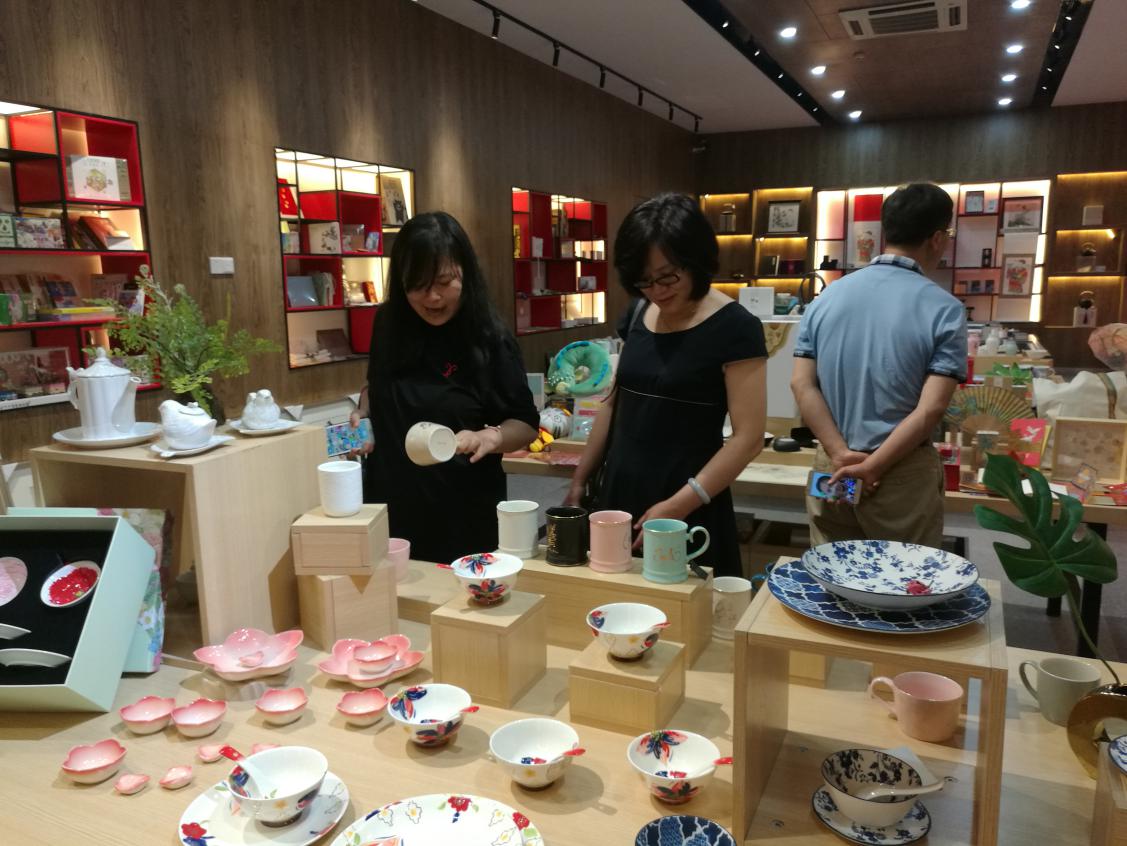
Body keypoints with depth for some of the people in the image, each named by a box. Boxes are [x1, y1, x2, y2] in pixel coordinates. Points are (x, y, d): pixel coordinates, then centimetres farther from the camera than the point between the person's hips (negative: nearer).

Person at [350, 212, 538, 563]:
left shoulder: (490, 341, -12)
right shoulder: (389, 324, -1)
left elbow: (526, 424, -7)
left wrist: (488, 438, -26)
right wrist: (363, 413, -2)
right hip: (390, 506, 4)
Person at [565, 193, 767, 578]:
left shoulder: (734, 327, -12)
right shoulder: (638, 314, 6)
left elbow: (748, 437, -15)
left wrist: (679, 506, -21)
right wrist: (580, 479, 13)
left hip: (689, 514, -5)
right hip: (618, 496, 6)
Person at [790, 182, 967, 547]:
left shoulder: (827, 296, 3)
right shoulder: (944, 309, -9)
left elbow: (802, 384, -4)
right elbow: (931, 408, -17)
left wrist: (841, 455, -9)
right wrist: (872, 468, -13)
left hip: (830, 467, 4)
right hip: (902, 473, -4)